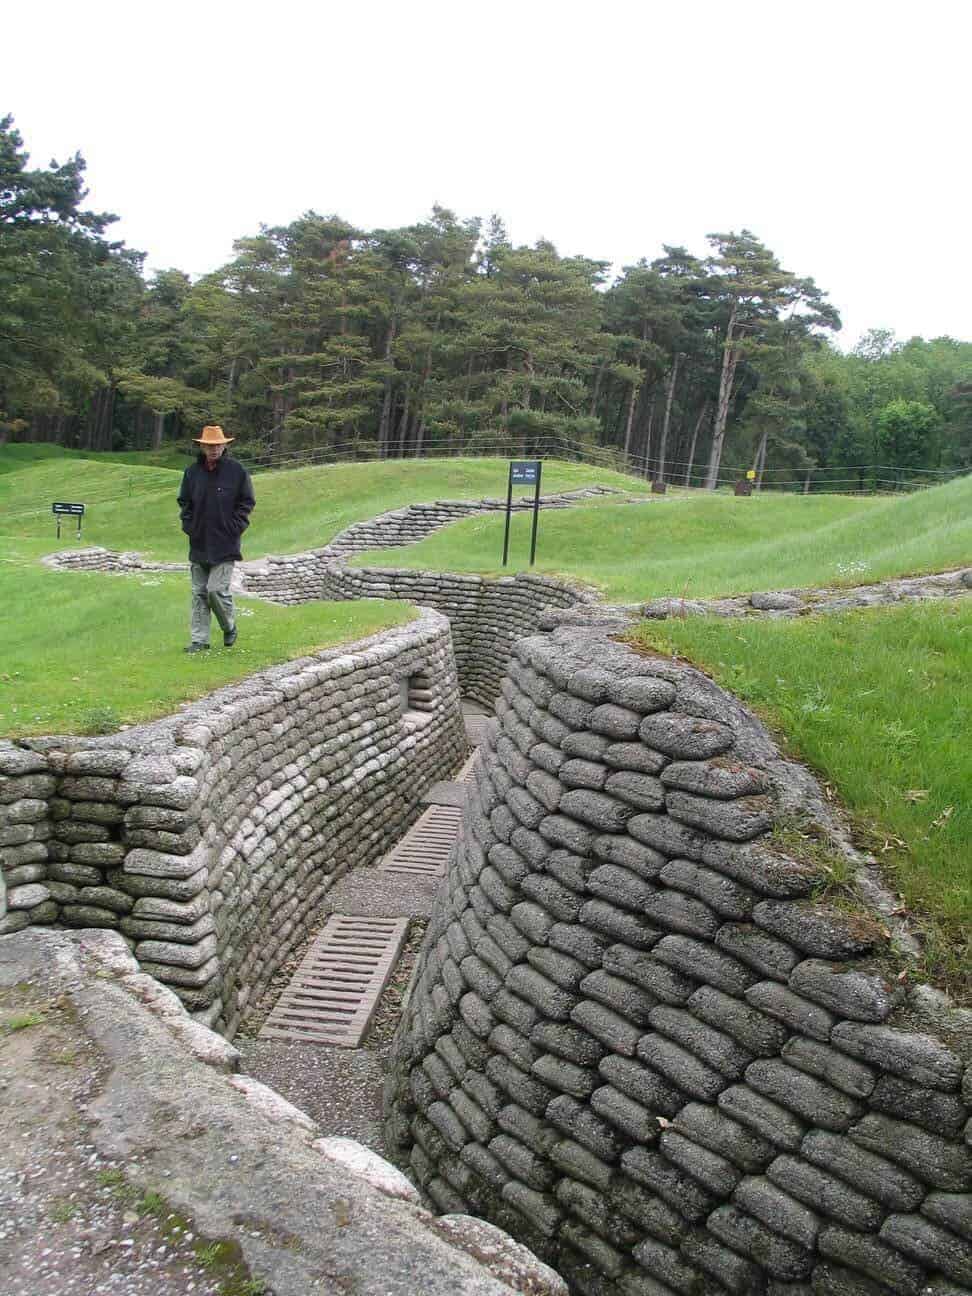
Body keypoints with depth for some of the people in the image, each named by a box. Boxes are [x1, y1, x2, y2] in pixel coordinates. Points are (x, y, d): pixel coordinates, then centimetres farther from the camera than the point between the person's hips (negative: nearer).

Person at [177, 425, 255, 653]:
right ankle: (199, 640, 13)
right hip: (199, 544, 4)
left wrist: (234, 528, -6)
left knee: (216, 590, -10)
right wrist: (188, 526, 5)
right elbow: (184, 502, 16)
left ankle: (230, 628, 17)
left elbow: (246, 502, 2)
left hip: (225, 545, -4)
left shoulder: (237, 471, -3)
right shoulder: (192, 472, 6)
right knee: (199, 593, 7)